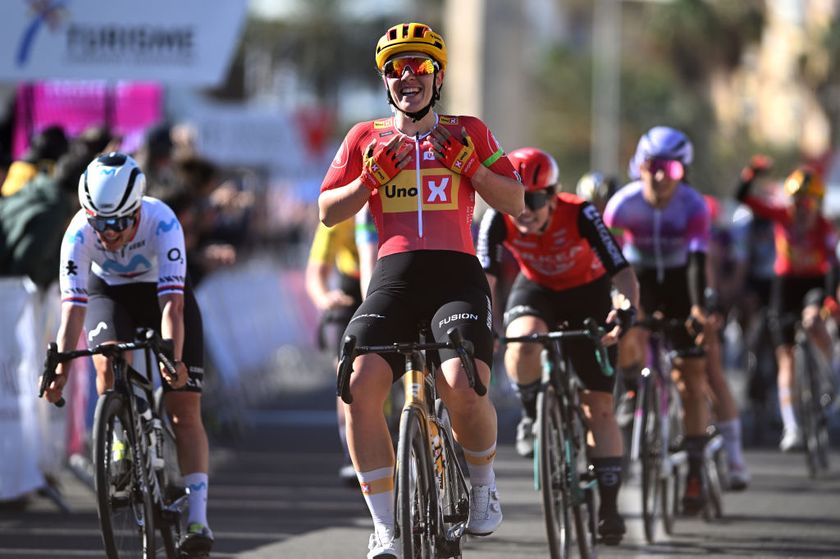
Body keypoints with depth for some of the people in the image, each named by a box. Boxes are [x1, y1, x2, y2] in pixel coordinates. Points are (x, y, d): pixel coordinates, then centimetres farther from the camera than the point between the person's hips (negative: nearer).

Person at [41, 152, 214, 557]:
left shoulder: (162, 222, -37)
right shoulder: (79, 234, -32)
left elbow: (172, 305, -43)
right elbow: (73, 307, -35)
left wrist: (173, 359, -57)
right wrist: (60, 368, -47)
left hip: (162, 290, -1)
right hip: (109, 294, 1)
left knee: (185, 408, -9)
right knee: (109, 362, -31)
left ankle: (197, 520, -11)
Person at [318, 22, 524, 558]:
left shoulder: (468, 133, 14)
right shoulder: (366, 138, 16)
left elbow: (515, 202, 10)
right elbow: (328, 212, 11)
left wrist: (468, 164, -4)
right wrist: (372, 177, -4)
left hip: (457, 275, -2)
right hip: (393, 275, 2)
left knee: (463, 389, -26)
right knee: (359, 388, -21)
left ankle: (484, 486, 7)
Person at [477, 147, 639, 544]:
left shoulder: (579, 214, -32)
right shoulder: (498, 220, -27)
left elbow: (622, 271, -37)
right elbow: (483, 278, -33)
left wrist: (627, 310, -56)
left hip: (588, 294, -1)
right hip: (535, 291, 1)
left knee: (599, 404, -4)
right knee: (523, 341, -36)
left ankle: (609, 506, 3)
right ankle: (532, 415, -7)